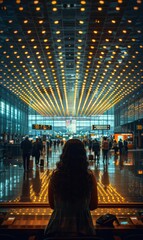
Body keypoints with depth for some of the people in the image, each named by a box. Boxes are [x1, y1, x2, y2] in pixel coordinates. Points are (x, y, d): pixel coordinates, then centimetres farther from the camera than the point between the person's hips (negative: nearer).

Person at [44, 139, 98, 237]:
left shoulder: (55, 175, -12)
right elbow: (94, 205, 0)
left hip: (58, 226, 1)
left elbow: (52, 205, 1)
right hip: (83, 227, 0)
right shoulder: (89, 176, -13)